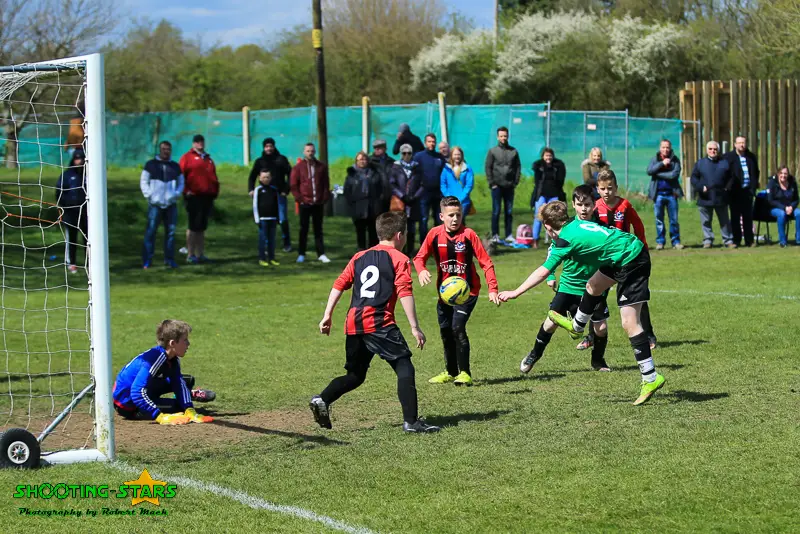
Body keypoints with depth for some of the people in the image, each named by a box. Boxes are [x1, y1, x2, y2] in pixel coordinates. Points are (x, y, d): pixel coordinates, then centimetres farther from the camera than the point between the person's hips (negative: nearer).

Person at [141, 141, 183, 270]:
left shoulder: (175, 167, 14)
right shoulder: (151, 165, 6)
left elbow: (181, 183, 18)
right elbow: (143, 182, 5)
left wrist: (176, 195, 0)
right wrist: (149, 196, -7)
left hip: (171, 204, 3)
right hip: (155, 204, -3)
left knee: (171, 231, 2)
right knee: (150, 231, -7)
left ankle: (169, 259, 9)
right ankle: (147, 260, -6)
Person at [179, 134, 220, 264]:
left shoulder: (208, 159, 21)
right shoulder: (187, 157, 0)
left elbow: (213, 177, 24)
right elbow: (180, 175, -8)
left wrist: (215, 191, 14)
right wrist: (186, 191, -14)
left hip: (207, 197, 7)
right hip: (194, 196, -7)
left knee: (202, 227, 10)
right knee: (194, 226, -6)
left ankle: (200, 254, 15)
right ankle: (191, 255, -2)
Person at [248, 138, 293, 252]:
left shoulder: (281, 159, 3)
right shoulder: (260, 161, 10)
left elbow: (290, 174, 1)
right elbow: (252, 177, 14)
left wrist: (286, 190, -8)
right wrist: (251, 189, -1)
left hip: (279, 194, -2)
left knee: (283, 220, -3)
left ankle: (287, 243, 10)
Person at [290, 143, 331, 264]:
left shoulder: (322, 167, 6)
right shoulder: (298, 167, 0)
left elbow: (326, 184, 7)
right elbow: (294, 185, -1)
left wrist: (325, 198, -3)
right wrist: (299, 199, -8)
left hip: (319, 204, 2)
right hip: (305, 204, -2)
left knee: (318, 229, 6)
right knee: (303, 229, 5)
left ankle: (321, 254, 7)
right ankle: (301, 254, 10)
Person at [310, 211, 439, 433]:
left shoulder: (359, 257, 19)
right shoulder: (399, 259, 2)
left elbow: (339, 285, 14)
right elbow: (405, 294, -9)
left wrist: (327, 316, 17)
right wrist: (415, 327, -10)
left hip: (353, 324, 6)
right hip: (380, 324, -6)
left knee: (355, 375, 19)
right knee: (405, 369, -1)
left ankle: (322, 400, -1)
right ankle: (411, 421, -11)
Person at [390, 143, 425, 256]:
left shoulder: (417, 167, 9)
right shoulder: (396, 167, 4)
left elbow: (422, 185, 7)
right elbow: (392, 184, -1)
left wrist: (415, 197, -6)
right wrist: (402, 196, -9)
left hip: (413, 203, 2)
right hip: (400, 202, -2)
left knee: (411, 228, 5)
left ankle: (410, 251, 12)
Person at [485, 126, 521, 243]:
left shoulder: (514, 151, 7)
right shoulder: (492, 151, 1)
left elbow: (518, 167, 8)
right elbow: (488, 168, -1)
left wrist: (515, 182, -1)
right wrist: (492, 183, -7)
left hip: (509, 186, 2)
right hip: (497, 186, -2)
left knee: (509, 211, 5)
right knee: (496, 211, 0)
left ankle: (509, 235, 10)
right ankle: (495, 235, 3)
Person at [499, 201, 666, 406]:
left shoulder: (565, 239, -13)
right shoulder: (576, 224, 9)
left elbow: (542, 273, -12)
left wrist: (515, 293, -6)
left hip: (630, 261, -9)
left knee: (629, 323, -8)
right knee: (593, 287, 27)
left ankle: (651, 379, -9)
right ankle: (576, 327, 52)